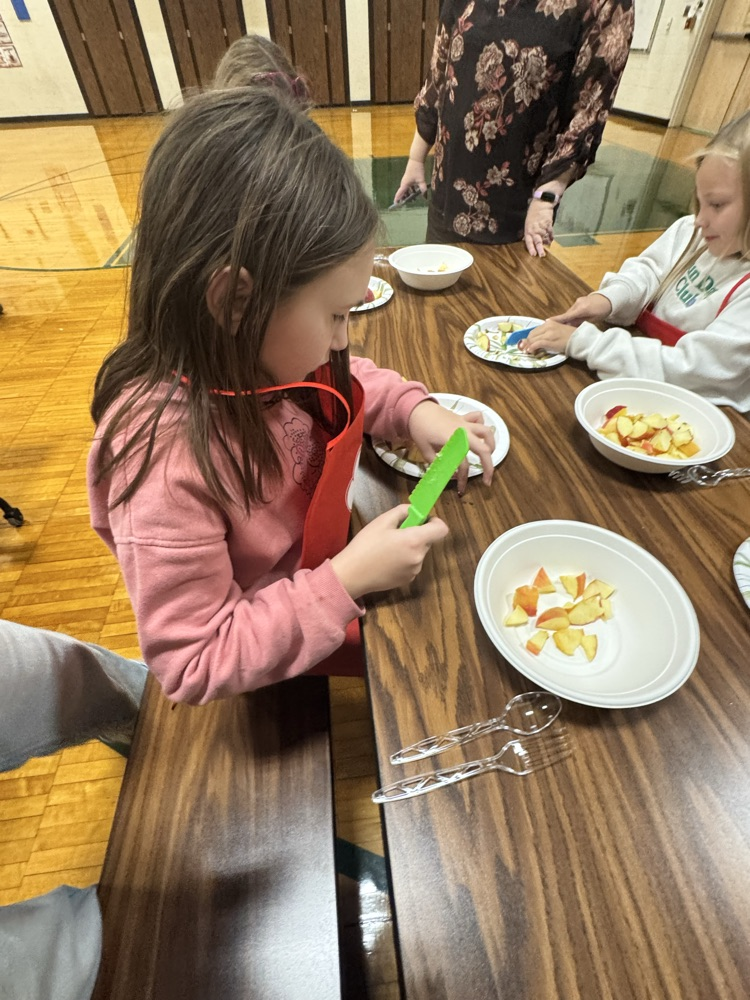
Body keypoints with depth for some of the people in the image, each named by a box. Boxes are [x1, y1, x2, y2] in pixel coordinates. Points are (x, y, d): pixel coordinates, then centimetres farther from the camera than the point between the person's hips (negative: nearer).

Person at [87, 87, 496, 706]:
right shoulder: (168, 457, -38)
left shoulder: (251, 356, -17)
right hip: (271, 666, -5)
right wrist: (347, 580, -34)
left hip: (329, 566, 6)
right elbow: (194, 666, -28)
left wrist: (414, 408, -13)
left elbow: (343, 379, 5)